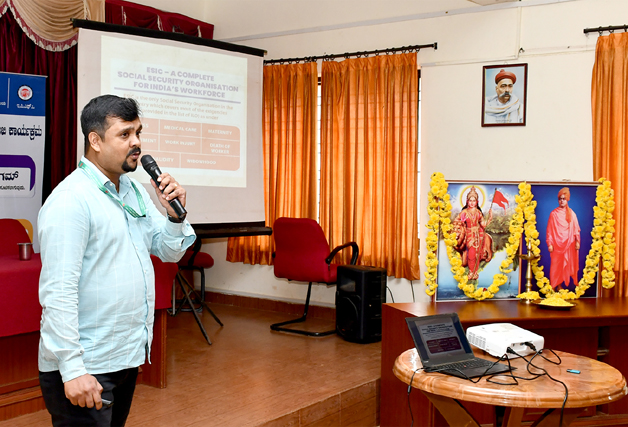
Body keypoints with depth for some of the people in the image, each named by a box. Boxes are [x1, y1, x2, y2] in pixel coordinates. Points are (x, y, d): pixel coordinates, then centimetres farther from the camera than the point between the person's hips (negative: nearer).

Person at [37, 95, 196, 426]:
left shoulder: (135, 190, 9)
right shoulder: (71, 200, -18)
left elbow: (170, 252, 12)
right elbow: (58, 291, -22)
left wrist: (175, 214, -7)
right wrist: (71, 369, -25)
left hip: (129, 355, 9)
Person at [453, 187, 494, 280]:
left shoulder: (478, 212, 4)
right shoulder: (464, 212, -4)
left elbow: (483, 224, 5)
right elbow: (456, 222, 1)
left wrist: (490, 217, -6)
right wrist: (458, 231, -7)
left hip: (478, 234, 3)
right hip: (469, 235, -3)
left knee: (477, 253, 2)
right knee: (471, 253, -11)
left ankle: (476, 272, 13)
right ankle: (471, 272, 2)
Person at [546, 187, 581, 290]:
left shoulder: (571, 213, 6)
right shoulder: (553, 214, 0)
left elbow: (576, 228, 6)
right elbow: (549, 230, -1)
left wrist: (577, 241, -2)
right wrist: (549, 244, -6)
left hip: (569, 243, 1)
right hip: (557, 243, -1)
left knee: (569, 264, 2)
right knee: (557, 264, 1)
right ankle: (558, 284, 7)